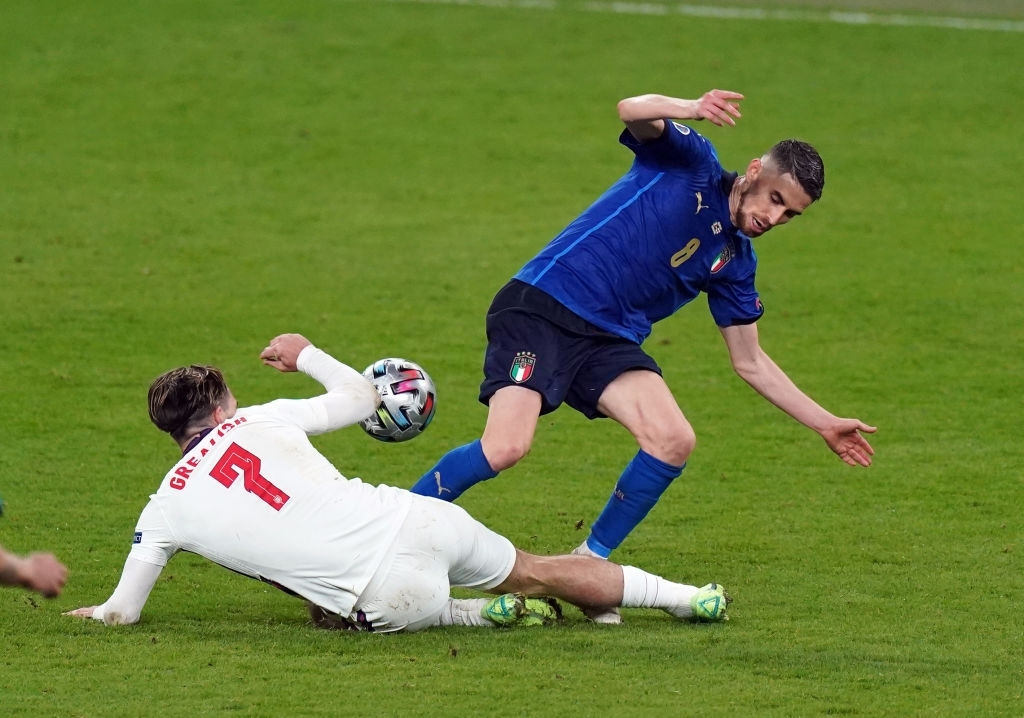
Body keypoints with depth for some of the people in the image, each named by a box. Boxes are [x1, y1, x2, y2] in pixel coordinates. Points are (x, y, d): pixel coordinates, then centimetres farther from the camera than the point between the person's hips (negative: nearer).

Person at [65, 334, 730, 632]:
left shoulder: (166, 508, 6)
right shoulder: (263, 420, 10)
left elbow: (121, 610, 15)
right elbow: (362, 396, 25)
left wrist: (101, 610, 39)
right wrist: (306, 354, 43)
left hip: (385, 597, -3)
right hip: (418, 522, 3)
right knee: (537, 571, 24)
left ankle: (479, 612, 15)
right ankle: (684, 596, 30)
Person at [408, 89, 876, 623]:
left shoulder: (734, 262, 14)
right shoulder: (690, 160, -1)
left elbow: (750, 363, 21)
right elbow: (632, 111, -20)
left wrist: (824, 424, 16)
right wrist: (692, 110, -41)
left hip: (609, 342, 6)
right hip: (540, 305, -6)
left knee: (674, 442, -17)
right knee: (506, 447, -24)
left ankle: (590, 561, 1)